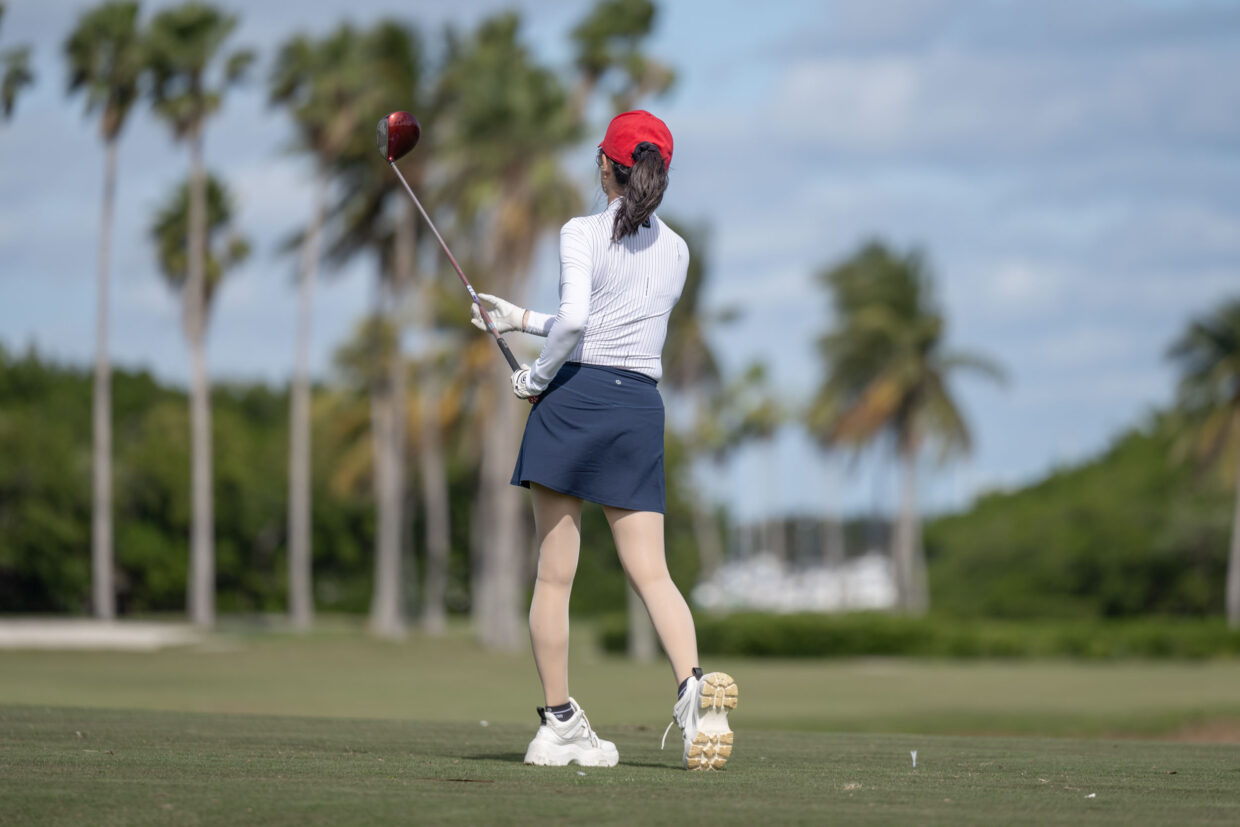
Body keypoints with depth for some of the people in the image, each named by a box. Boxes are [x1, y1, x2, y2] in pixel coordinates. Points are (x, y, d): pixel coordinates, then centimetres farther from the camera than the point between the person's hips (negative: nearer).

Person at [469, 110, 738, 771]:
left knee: (554, 574, 3)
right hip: (641, 405, 4)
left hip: (575, 396, -4)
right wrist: (522, 318, 27)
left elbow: (574, 320, -20)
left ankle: (558, 722, 6)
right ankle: (693, 685, -25)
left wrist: (535, 376, -3)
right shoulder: (676, 251, 15)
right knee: (651, 571, -1)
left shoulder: (583, 233, -4)